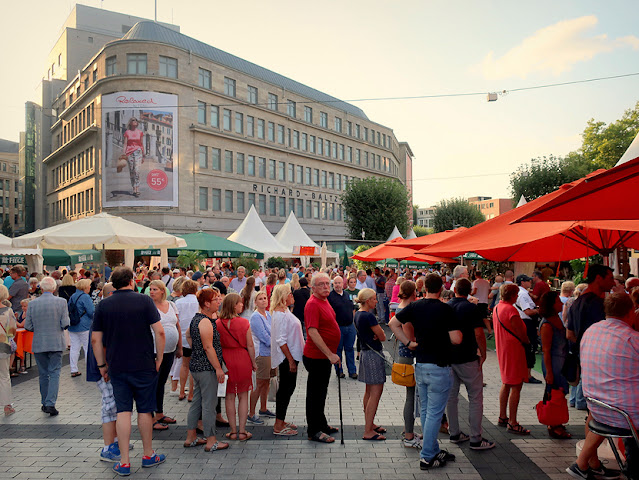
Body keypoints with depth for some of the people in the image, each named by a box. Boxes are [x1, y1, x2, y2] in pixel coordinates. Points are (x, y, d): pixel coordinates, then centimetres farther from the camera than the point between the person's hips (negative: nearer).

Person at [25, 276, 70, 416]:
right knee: (54, 373, 3)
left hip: (38, 344, 2)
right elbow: (65, 324, -11)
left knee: (43, 374, 14)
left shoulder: (32, 303, -3)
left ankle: (45, 403, 24)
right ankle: (50, 403, -7)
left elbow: (28, 326, -1)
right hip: (56, 343, -2)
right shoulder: (61, 302, -8)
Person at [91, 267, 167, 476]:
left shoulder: (103, 305, 1)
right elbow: (159, 332, -11)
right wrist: (159, 358, -1)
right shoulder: (144, 300, -6)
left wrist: (102, 365, 11)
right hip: (144, 365, -2)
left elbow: (95, 339, 3)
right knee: (145, 411, 10)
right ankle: (148, 455, 25)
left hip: (117, 367, 2)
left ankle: (124, 462, 11)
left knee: (123, 411, 8)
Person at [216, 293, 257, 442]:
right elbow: (250, 345, -7)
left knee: (230, 397, 12)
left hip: (226, 361, 2)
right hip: (242, 361, -2)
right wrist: (253, 363, 5)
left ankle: (233, 431, 18)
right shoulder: (244, 322, -11)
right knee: (243, 396, 10)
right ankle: (242, 431, 14)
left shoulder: (218, 323, -5)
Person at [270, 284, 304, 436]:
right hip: (287, 357, -10)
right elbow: (281, 340, -23)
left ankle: (281, 421, 25)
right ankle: (278, 426, 4)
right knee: (286, 388, -4)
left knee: (287, 388, 15)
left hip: (291, 355, 10)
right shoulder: (280, 314, -19)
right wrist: (291, 360, -22)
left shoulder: (285, 311, 12)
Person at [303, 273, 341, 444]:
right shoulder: (313, 304, -20)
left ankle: (322, 424, 34)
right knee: (315, 393, 1)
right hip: (316, 356, -10)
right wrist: (330, 354, -28)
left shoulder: (324, 301, 10)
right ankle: (314, 431, 12)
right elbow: (312, 332, -28)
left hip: (325, 355, 10)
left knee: (321, 391, 20)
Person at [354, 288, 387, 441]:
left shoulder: (358, 315, 9)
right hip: (374, 355, -10)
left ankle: (370, 424, 28)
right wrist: (379, 334, 7)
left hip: (365, 353, 10)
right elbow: (383, 337, -14)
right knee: (376, 393, -6)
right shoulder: (368, 316, -20)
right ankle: (368, 432, -3)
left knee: (369, 392, 18)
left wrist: (376, 334, -6)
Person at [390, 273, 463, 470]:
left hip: (420, 365, 6)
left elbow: (393, 323, 5)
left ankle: (433, 450, 29)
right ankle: (427, 457, 10)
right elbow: (456, 339, -16)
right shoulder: (445, 309, -14)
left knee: (426, 411, 16)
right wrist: (445, 337, 5)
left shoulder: (414, 306, 1)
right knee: (434, 413, 3)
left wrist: (408, 342, 5)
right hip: (439, 367, -6)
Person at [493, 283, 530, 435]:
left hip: (502, 349, 10)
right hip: (514, 350, -10)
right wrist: (528, 342, 4)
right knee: (516, 386, -5)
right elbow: (521, 334, -18)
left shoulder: (497, 308, 9)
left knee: (506, 383, 18)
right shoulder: (511, 310, -20)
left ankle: (502, 417, 26)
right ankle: (512, 423, -2)